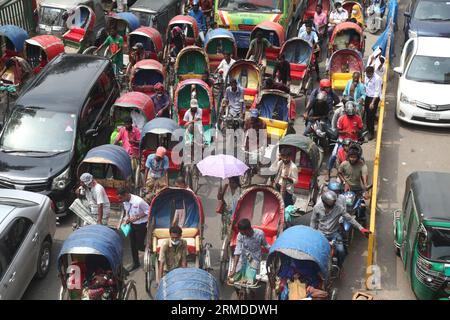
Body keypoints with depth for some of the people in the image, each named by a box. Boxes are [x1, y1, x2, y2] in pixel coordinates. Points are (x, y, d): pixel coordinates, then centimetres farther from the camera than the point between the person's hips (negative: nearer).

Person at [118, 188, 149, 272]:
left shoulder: (139, 201, -30)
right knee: (133, 245, 14)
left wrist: (137, 218, -23)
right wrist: (127, 219, -7)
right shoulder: (125, 202, -9)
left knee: (139, 246, -3)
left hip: (141, 225, -6)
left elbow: (148, 211, -19)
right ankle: (136, 263, 31)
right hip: (132, 224, 6)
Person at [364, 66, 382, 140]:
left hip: (374, 97, -7)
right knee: (367, 114, 14)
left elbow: (377, 92, -20)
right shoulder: (366, 75, -2)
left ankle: (371, 133, 4)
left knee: (371, 116, -5)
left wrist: (372, 102, -24)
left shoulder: (377, 79, -22)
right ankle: (368, 129, 30)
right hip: (367, 96, 7)